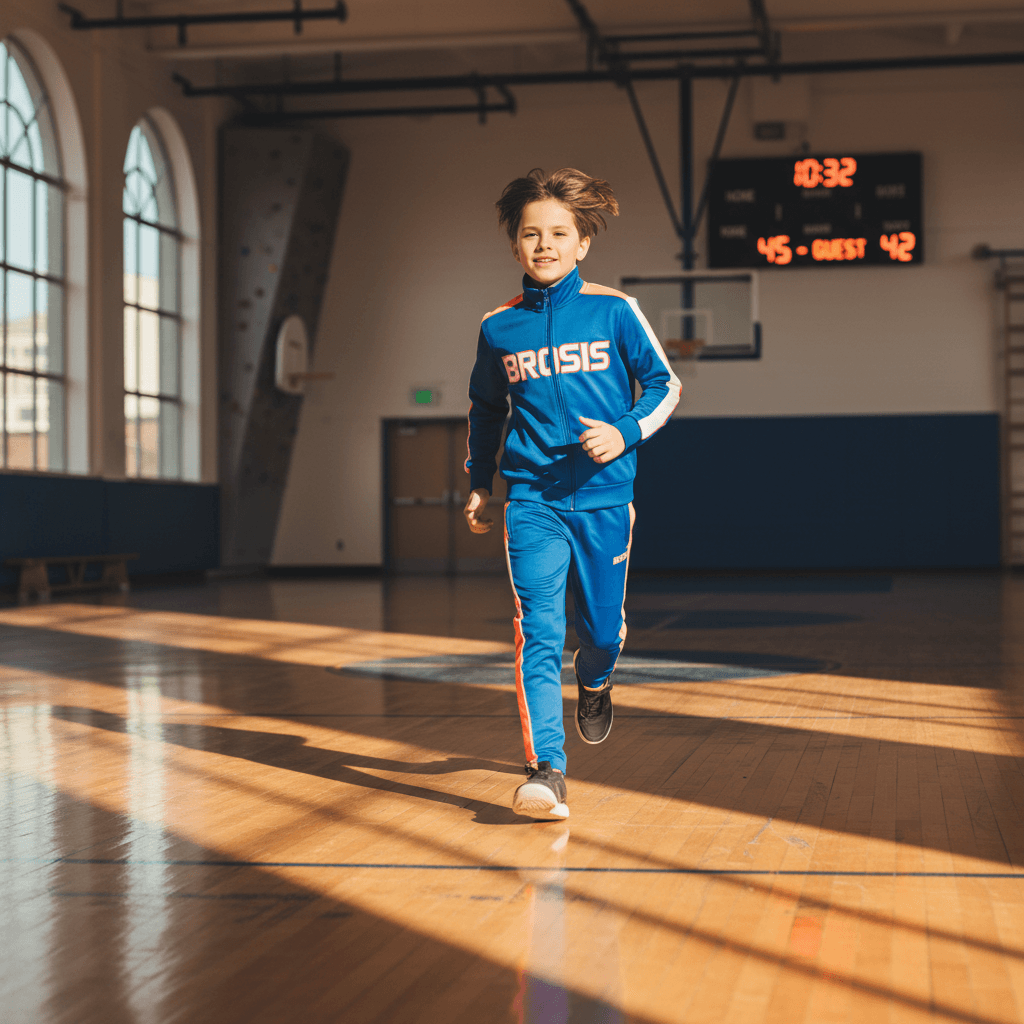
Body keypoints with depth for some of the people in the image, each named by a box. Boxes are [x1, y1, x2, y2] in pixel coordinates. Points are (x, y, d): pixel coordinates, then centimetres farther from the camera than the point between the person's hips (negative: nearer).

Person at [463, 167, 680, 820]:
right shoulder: (499, 326, 5)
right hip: (532, 498, 0)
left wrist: (626, 433, -13)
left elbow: (666, 386, 5)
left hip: (604, 495, 0)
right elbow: (485, 410, 20)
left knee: (603, 628, 10)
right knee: (538, 632, -12)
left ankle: (594, 680, 47)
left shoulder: (613, 311, -1)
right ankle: (547, 772, -13)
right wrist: (479, 484, 16)